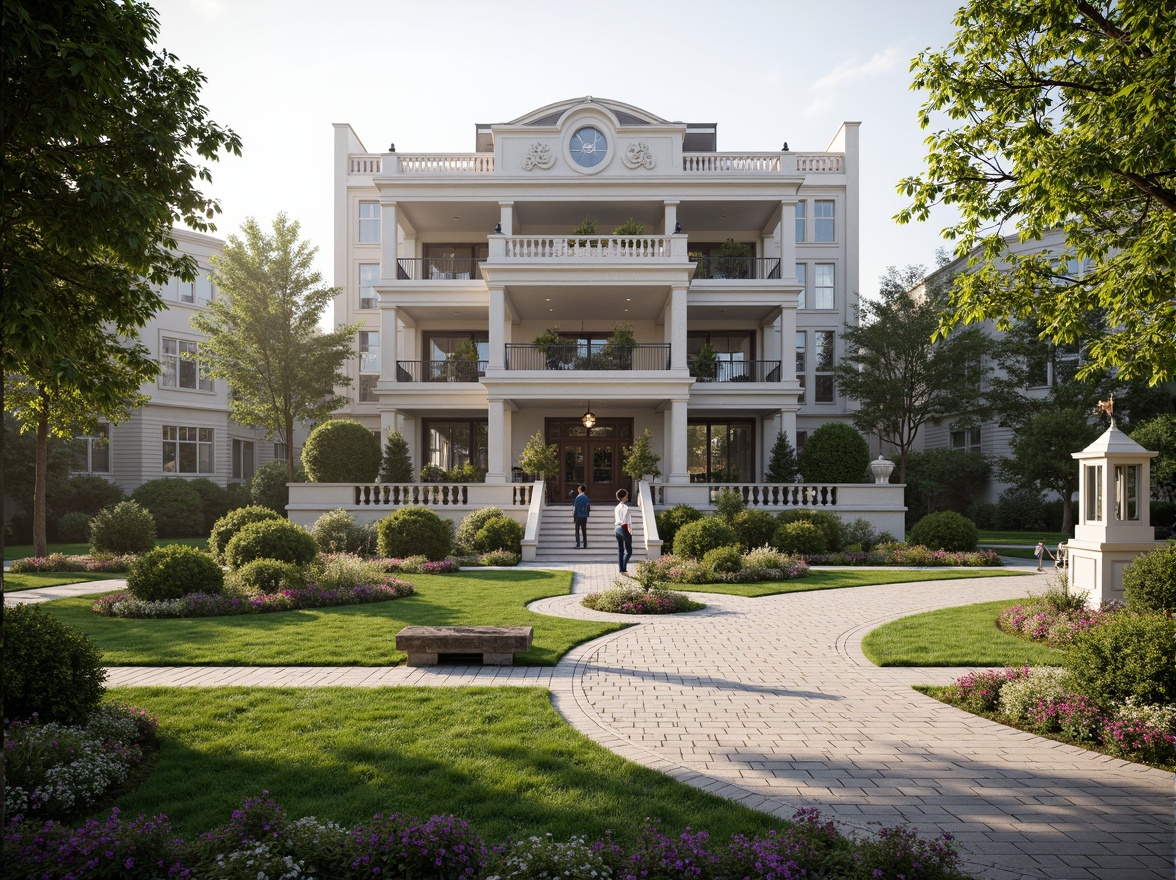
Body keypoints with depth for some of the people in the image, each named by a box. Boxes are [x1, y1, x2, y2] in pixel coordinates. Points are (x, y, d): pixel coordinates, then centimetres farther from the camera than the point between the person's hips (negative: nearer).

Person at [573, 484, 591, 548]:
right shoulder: (586, 498, 4)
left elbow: (575, 507, -9)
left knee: (577, 530, 1)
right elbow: (589, 507, 7)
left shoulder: (577, 498, -11)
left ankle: (578, 545, -6)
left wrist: (573, 515, 0)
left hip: (578, 516, -4)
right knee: (584, 530, 10)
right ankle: (585, 545, 9)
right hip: (585, 516, 4)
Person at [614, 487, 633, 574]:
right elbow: (627, 521, -15)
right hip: (624, 528, -8)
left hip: (617, 528, 8)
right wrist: (630, 531, -12)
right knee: (629, 551, -3)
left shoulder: (616, 507, 11)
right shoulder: (625, 507, -13)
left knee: (620, 550, 10)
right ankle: (624, 569, -13)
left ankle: (621, 569, 11)